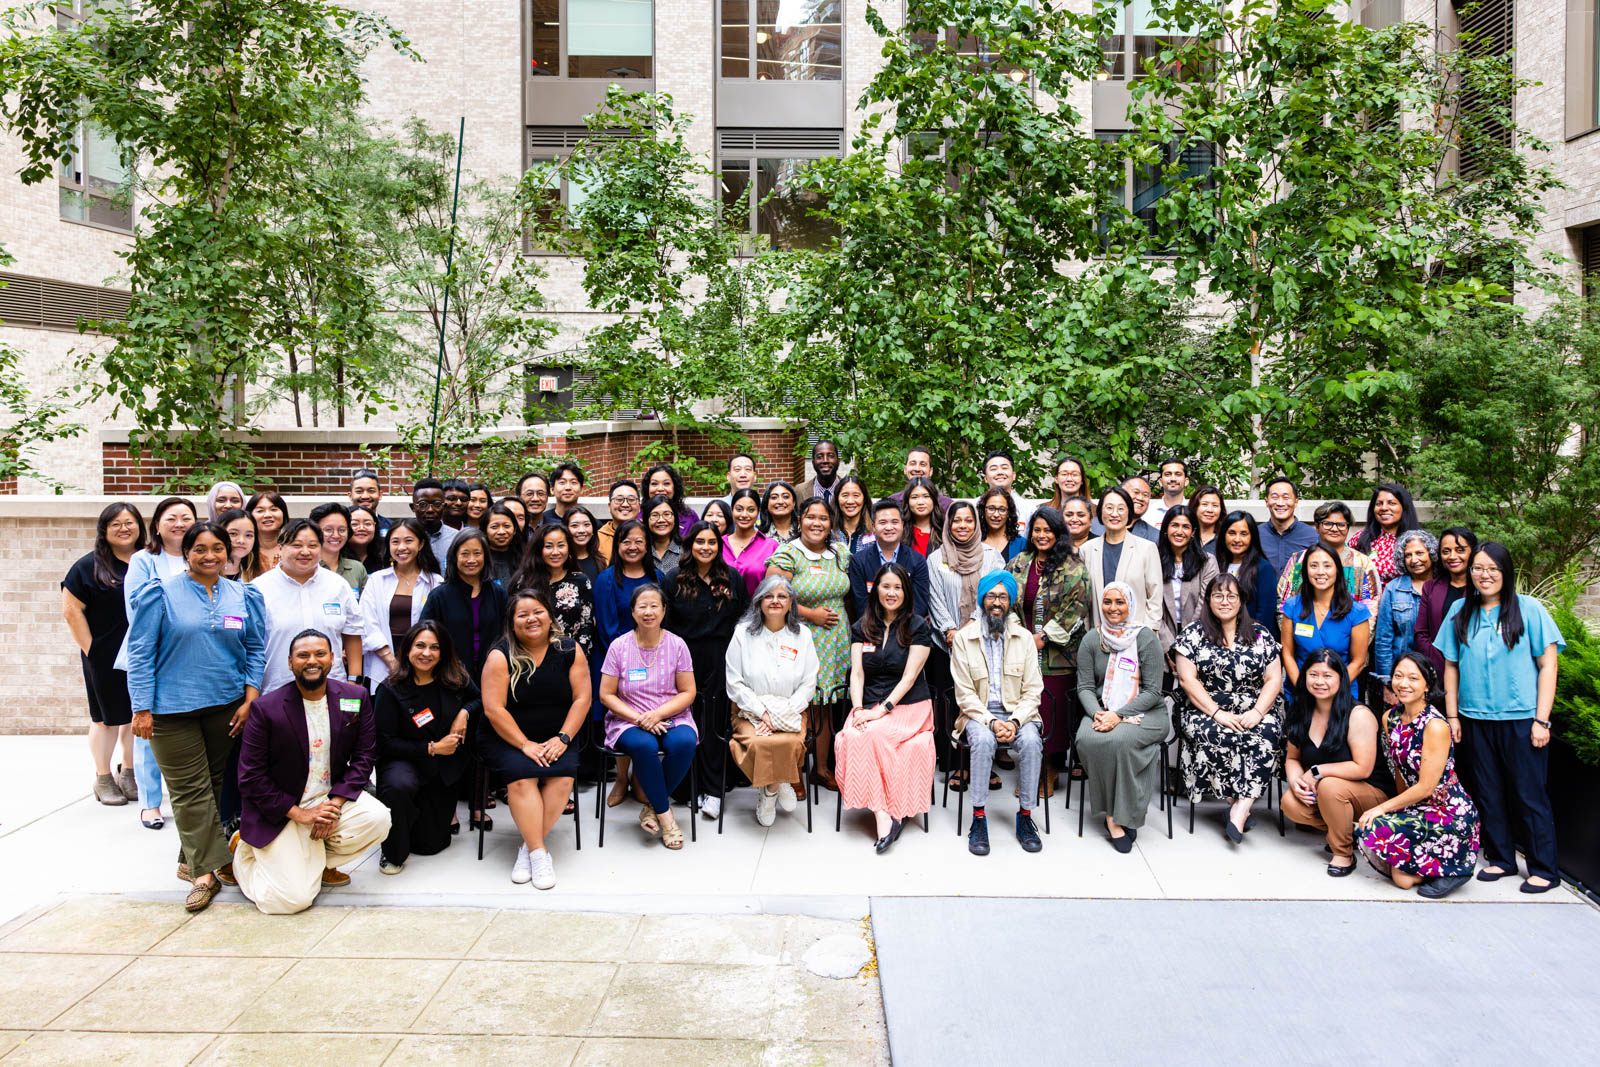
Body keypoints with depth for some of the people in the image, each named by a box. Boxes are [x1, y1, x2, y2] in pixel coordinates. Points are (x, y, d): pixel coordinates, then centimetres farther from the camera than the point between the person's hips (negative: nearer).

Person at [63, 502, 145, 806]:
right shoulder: (89, 565, -3)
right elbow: (71, 610, -4)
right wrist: (90, 649, -9)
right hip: (106, 659, -3)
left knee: (137, 716, 9)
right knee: (107, 718, 5)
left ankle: (129, 775, 24)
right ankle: (103, 780, 18)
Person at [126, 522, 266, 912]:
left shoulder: (243, 597, 6)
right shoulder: (160, 594, -4)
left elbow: (256, 649, 9)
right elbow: (140, 654, -5)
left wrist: (249, 699, 0)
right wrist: (142, 709, -9)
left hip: (227, 705, 4)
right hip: (173, 709, -3)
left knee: (217, 783, 9)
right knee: (190, 790, -3)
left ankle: (191, 860, 24)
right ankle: (205, 872, -1)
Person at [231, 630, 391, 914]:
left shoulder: (356, 698, -3)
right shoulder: (266, 708, -13)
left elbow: (364, 756, -1)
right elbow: (250, 777, -11)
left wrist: (336, 803, -15)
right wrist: (300, 814, -16)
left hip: (332, 797, 4)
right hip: (281, 812, -3)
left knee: (377, 819, -26)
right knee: (293, 898, -15)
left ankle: (317, 862, 4)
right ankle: (244, 851, 18)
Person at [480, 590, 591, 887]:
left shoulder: (570, 651, 0)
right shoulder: (501, 656, -7)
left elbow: (581, 698, -2)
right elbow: (493, 709, -13)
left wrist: (562, 738, -13)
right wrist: (525, 745, -19)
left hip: (556, 738, 2)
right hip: (507, 738, -2)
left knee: (563, 775, -26)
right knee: (521, 775, -30)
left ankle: (528, 847, -14)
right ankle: (539, 852, -24)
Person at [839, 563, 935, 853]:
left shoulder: (918, 627, 0)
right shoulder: (862, 628, 12)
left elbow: (909, 677, -7)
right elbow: (857, 673, 5)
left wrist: (882, 709, -17)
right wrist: (858, 709, -12)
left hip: (908, 707, -3)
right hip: (869, 705, 3)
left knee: (872, 734, -32)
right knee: (851, 735, -28)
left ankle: (883, 813, -21)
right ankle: (883, 815, -28)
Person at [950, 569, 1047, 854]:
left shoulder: (1024, 638, 5)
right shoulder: (963, 638, 0)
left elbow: (1032, 691, 2)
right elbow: (965, 694, -3)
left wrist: (1015, 721, -15)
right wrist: (992, 722, -18)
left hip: (1017, 713, 1)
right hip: (979, 713, -1)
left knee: (1031, 742, -30)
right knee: (983, 740, -34)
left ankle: (1025, 815, -14)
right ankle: (979, 818, -24)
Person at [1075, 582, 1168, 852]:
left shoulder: (1146, 638, -4)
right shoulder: (1091, 640, 7)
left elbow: (1152, 691, -8)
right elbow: (1085, 687, 6)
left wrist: (1119, 715, -19)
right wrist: (1097, 713, -16)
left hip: (1146, 712, -3)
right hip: (1102, 711, 3)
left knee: (1119, 739, -34)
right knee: (1087, 739, -30)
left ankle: (1121, 815, -16)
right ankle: (1112, 814, -17)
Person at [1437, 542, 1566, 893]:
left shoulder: (1529, 609, -3)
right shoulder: (1460, 611, 7)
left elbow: (1547, 665, -3)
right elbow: (1451, 665, 11)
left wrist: (1541, 720, -8)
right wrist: (1452, 715, 6)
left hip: (1521, 719, -3)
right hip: (1476, 719, 4)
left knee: (1528, 794, 1)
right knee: (1489, 793, 11)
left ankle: (1544, 870, 12)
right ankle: (1501, 859, 23)